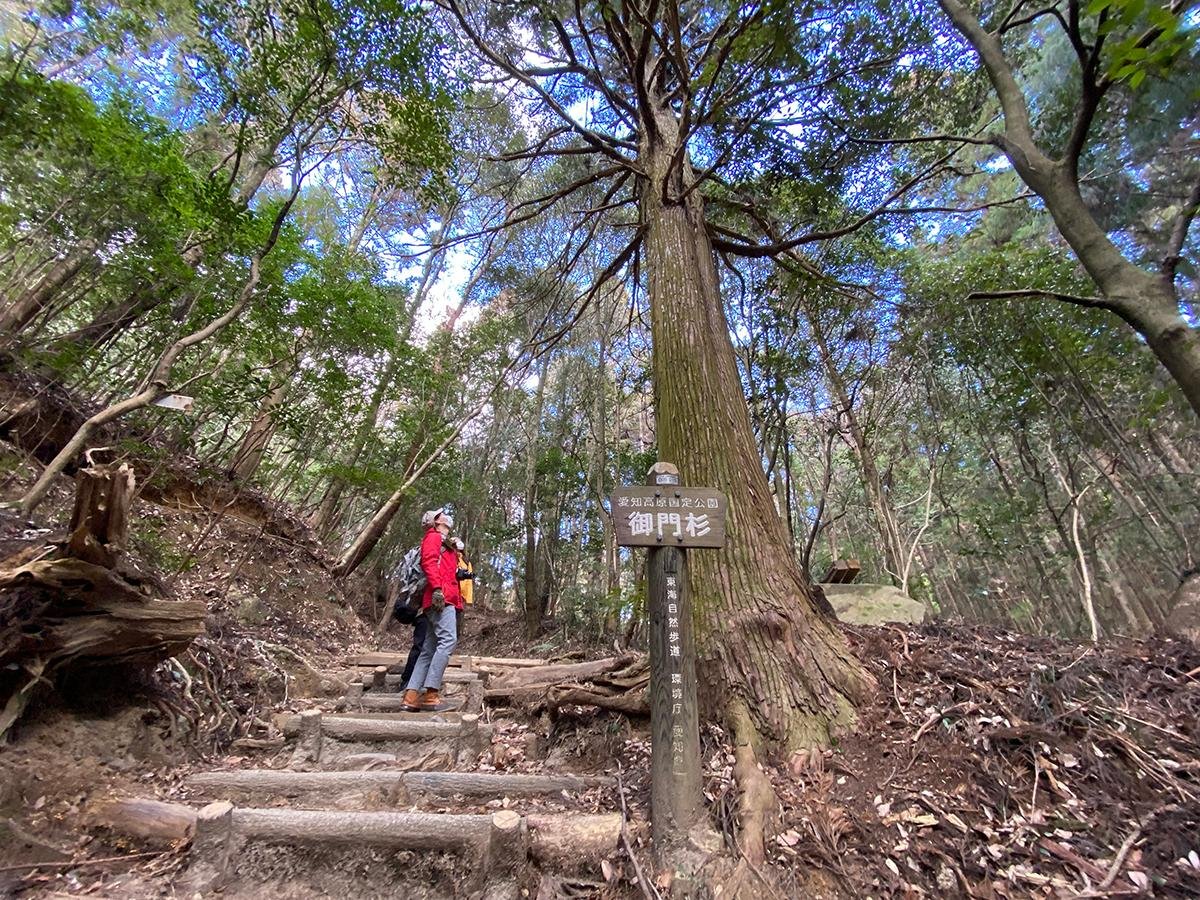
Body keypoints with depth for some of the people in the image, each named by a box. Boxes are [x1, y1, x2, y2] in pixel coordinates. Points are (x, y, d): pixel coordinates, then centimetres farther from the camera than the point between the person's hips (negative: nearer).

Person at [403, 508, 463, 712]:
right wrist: (437, 588, -25)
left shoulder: (446, 545, 31)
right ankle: (431, 694, -19)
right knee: (447, 640, -18)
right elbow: (429, 562, -12)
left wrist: (457, 597, 17)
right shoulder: (433, 537, 5)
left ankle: (411, 695, 6)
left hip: (445, 599, 10)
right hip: (440, 597, -10)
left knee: (429, 649, 6)